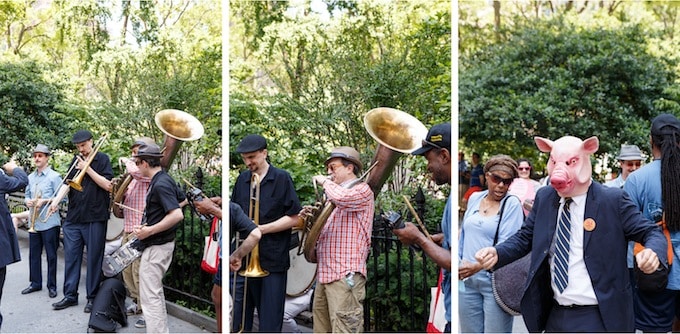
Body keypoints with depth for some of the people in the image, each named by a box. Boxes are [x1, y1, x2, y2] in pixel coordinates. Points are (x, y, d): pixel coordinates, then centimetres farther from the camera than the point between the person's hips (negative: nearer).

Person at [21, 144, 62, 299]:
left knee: (51, 255, 1)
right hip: (34, 221, 6)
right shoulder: (30, 177, 12)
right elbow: (27, 194, 20)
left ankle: (52, 286, 10)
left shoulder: (54, 176, -7)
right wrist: (28, 201, -1)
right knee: (34, 254, 11)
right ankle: (35, 283, 23)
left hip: (49, 222, -6)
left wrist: (44, 201, -19)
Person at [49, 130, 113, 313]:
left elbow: (107, 185, -10)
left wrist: (87, 168, -13)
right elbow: (67, 182, 3)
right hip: (73, 217, 5)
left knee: (94, 258, 2)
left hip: (95, 218, -4)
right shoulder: (76, 160, 12)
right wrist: (56, 200, -13)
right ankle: (70, 295, 16)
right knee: (71, 256, 7)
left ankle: (92, 297, 11)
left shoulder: (102, 159, 0)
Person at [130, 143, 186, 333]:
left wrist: (150, 230, -26)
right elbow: (184, 200, 22)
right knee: (155, 292, 22)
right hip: (160, 243, 11)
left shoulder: (160, 184, -22)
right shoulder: (165, 179, 8)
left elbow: (177, 215, -30)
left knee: (150, 296, -6)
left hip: (156, 246, -11)